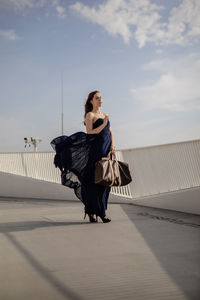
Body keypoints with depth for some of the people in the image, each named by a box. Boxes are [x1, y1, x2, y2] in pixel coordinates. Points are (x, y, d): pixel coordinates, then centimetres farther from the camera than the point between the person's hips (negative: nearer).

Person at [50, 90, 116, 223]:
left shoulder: (105, 115, 20)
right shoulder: (90, 115, 0)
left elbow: (111, 133, 17)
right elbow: (90, 132, -12)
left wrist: (112, 147, 2)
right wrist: (104, 124, -17)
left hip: (106, 151, 7)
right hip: (95, 150, -6)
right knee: (94, 181, -7)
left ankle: (101, 211, 12)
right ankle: (93, 212, -1)